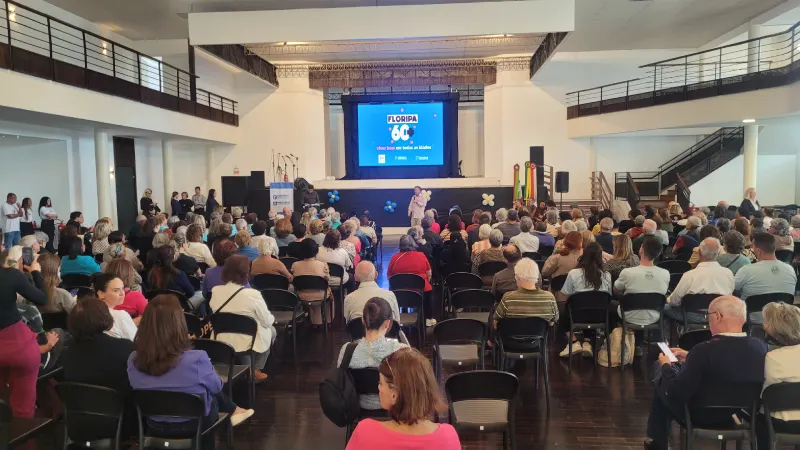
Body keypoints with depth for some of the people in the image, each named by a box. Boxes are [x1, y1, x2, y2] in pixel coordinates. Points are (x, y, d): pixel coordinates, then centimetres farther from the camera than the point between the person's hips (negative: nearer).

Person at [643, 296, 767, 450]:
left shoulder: (704, 350, -31)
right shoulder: (760, 346, -14)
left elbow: (676, 393, -24)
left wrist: (666, 366, -6)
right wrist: (691, 359, 12)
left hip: (702, 416, -5)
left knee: (662, 381, 19)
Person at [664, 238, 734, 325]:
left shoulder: (689, 275, -21)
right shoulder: (728, 273, -9)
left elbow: (674, 301, -10)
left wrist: (668, 300, 14)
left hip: (695, 318, -5)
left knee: (665, 308, 12)